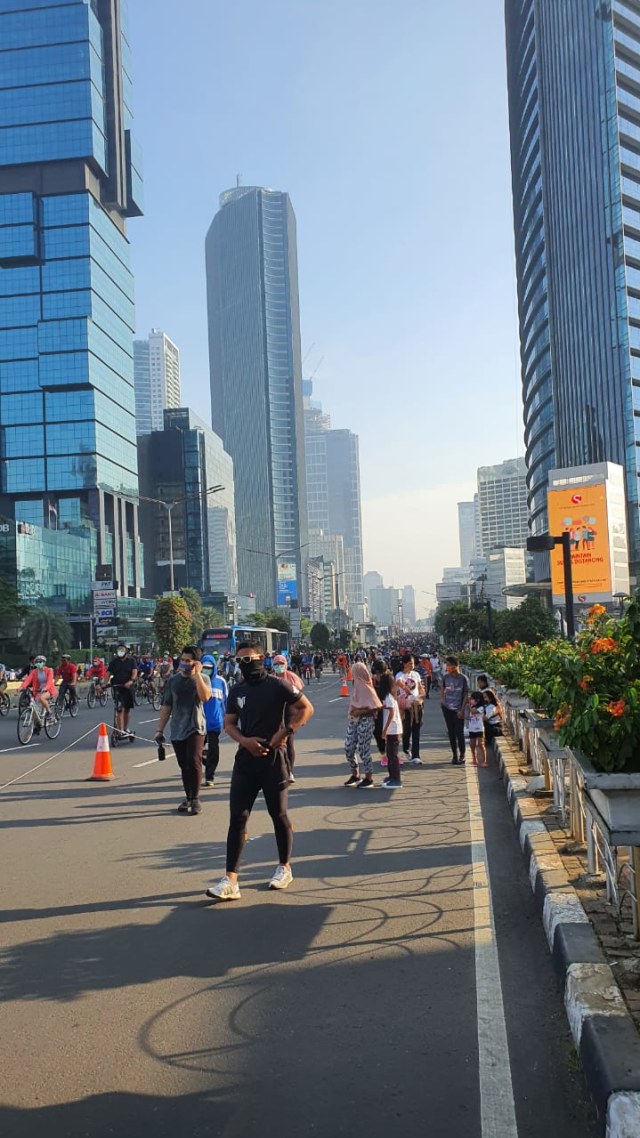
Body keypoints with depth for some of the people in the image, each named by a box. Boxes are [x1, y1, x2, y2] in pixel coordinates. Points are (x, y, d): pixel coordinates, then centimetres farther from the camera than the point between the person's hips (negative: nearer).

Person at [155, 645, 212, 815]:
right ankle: (188, 797, 22)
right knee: (184, 766, 9)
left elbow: (205, 697, -21)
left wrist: (197, 673, -20)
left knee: (194, 762, -16)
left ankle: (195, 798, -4)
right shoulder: (173, 681, 9)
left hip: (195, 728, -4)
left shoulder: (202, 678, 0)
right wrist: (160, 729, 9)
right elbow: (166, 706, 13)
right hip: (177, 730, 4)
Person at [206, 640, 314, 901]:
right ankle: (230, 880, -4)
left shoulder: (277, 685, -7)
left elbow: (306, 708, -5)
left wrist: (285, 732, -16)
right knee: (237, 817, -2)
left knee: (279, 815, 10)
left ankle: (284, 868, 29)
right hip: (245, 757, 4)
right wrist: (245, 740, -7)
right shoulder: (236, 690, 8)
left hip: (273, 757, -4)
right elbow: (229, 723, 13)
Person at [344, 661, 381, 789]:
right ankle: (355, 775, 22)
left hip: (365, 721, -8)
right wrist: (352, 711, 2)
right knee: (349, 747, 7)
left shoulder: (367, 688, -11)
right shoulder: (357, 686, 11)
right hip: (353, 720, 8)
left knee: (363, 749, -5)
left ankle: (369, 779, 6)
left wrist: (360, 712, -16)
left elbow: (376, 707, -17)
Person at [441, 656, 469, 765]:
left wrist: (462, 710, -9)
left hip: (458, 710, -3)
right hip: (447, 708, 4)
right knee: (451, 732, 9)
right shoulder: (445, 677, 0)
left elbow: (466, 695, -6)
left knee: (459, 733, -1)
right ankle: (454, 755, 19)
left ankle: (462, 755, 14)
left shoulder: (463, 678, -10)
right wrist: (442, 699, 2)